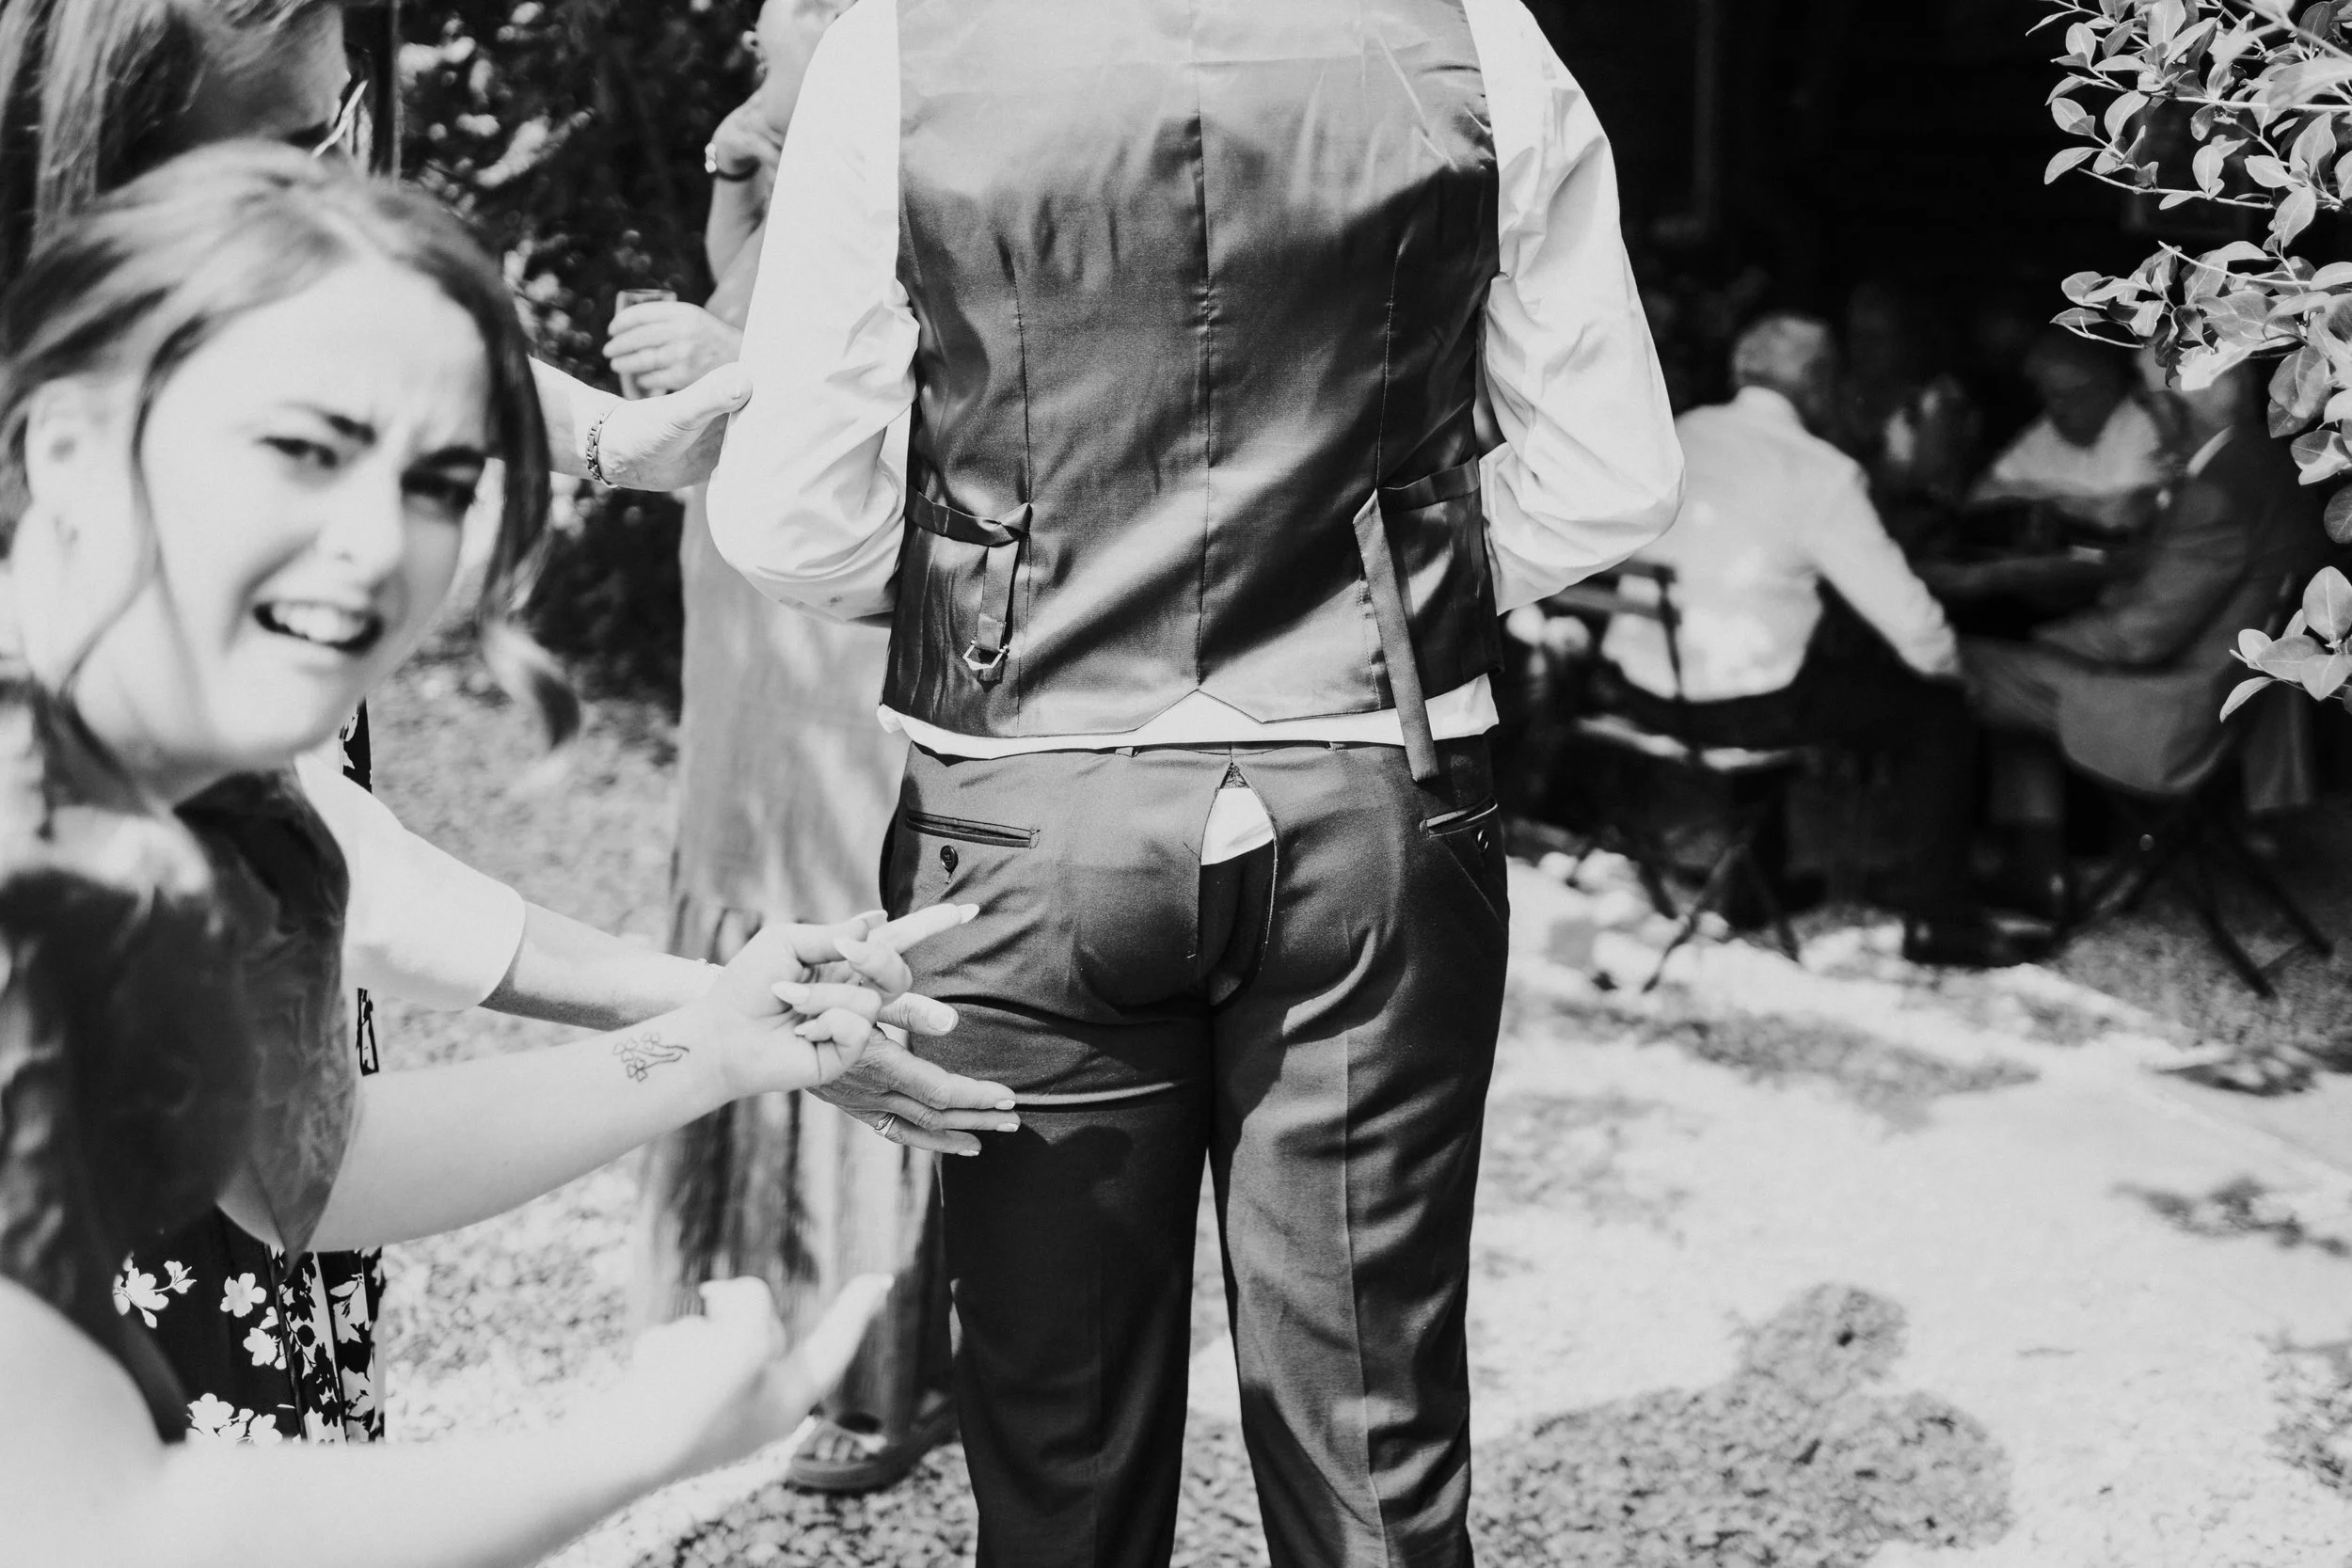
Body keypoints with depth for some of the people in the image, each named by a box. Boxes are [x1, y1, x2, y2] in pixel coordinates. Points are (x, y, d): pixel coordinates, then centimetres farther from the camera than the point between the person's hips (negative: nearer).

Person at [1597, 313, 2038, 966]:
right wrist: (1945, 663, 12)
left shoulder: (1677, 435, 7)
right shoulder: (1819, 471, -11)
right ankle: (1936, 920, 12)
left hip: (1642, 687, 7)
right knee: (1937, 708, 10)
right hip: (1742, 705, -7)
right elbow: (1900, 606, -10)